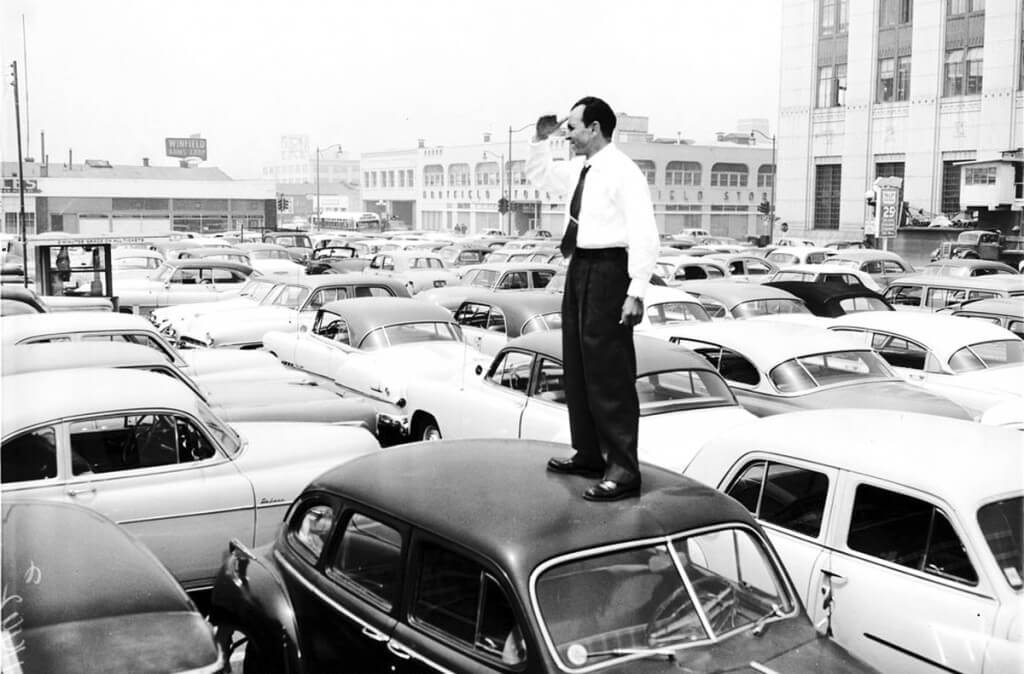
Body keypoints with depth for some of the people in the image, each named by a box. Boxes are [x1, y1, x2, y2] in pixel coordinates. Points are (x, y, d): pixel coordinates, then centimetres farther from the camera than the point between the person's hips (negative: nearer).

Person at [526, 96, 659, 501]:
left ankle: (623, 470, -1)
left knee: (609, 373, -7)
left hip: (607, 271, -9)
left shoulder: (623, 172, -13)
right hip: (579, 269, 9)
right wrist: (541, 138, 15)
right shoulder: (579, 169, 12)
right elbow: (538, 175, 31)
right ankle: (588, 455, 28)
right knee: (577, 366, 15)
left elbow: (644, 235, -18)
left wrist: (636, 291, -23)